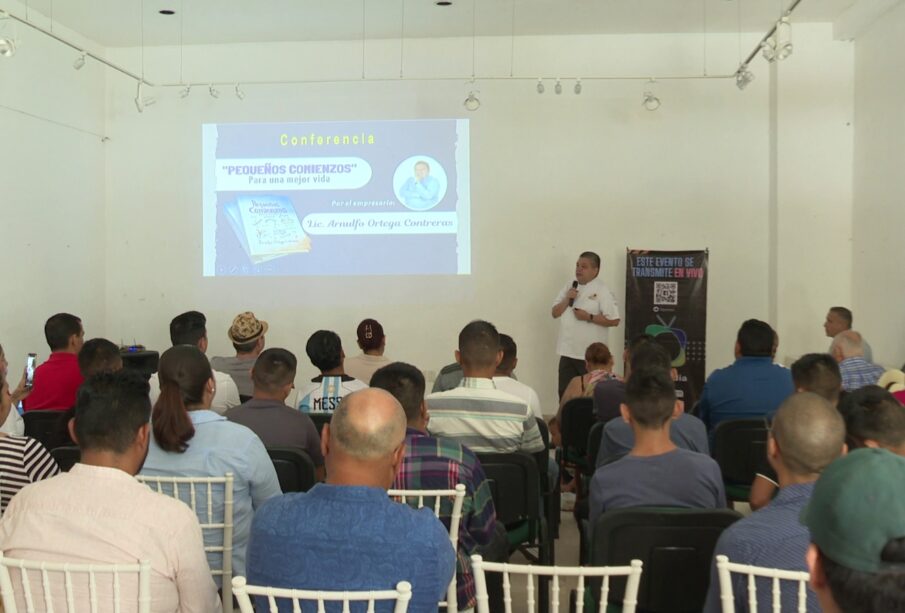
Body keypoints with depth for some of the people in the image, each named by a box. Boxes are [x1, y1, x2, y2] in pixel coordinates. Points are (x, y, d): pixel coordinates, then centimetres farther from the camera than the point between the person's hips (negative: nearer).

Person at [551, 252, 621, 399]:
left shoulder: (602, 291, -8)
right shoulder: (569, 286, 10)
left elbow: (614, 320, -12)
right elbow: (555, 313, 10)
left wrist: (589, 317, -18)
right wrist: (567, 299, -7)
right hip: (567, 351, 6)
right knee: (565, 393, 11)